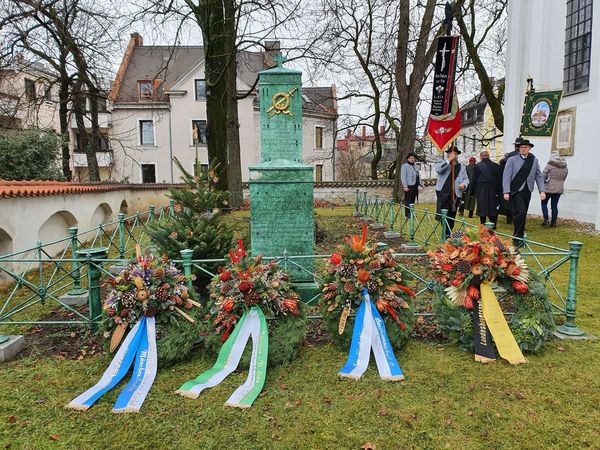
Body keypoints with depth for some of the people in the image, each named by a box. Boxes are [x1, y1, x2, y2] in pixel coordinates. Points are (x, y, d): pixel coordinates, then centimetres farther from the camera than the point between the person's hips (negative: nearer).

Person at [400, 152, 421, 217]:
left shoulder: (415, 166, 18)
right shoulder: (404, 166, -4)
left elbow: (418, 176, 21)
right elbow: (403, 177, -10)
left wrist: (420, 184, 15)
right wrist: (405, 186, -16)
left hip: (415, 186, 7)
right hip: (409, 186, -7)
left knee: (413, 200, 10)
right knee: (408, 201, -5)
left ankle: (411, 213, 17)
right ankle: (407, 214, 1)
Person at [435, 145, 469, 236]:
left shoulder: (461, 167, 18)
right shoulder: (441, 162, 8)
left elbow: (466, 179, 18)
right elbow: (438, 169, -14)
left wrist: (464, 184, -4)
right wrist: (448, 160, -14)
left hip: (456, 194, 4)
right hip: (443, 192, -4)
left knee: (452, 215, 7)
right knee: (443, 213, -15)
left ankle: (448, 233, 16)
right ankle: (446, 233, -9)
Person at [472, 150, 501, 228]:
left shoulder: (477, 166, -5)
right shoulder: (497, 166, 3)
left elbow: (474, 180, -4)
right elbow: (499, 180, 4)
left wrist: (471, 190, 6)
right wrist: (499, 192, 10)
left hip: (481, 190, -2)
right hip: (493, 191, 2)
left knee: (482, 208, 4)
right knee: (493, 209, 10)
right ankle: (493, 226, 11)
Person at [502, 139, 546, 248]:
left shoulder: (534, 160, 13)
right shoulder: (512, 160, 1)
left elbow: (539, 176, 13)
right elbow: (506, 176, -5)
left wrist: (542, 191, 2)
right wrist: (506, 192, -13)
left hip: (527, 191, 4)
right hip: (515, 191, -4)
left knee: (523, 215, 8)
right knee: (520, 212, -16)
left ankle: (520, 237, 17)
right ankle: (516, 238, -8)